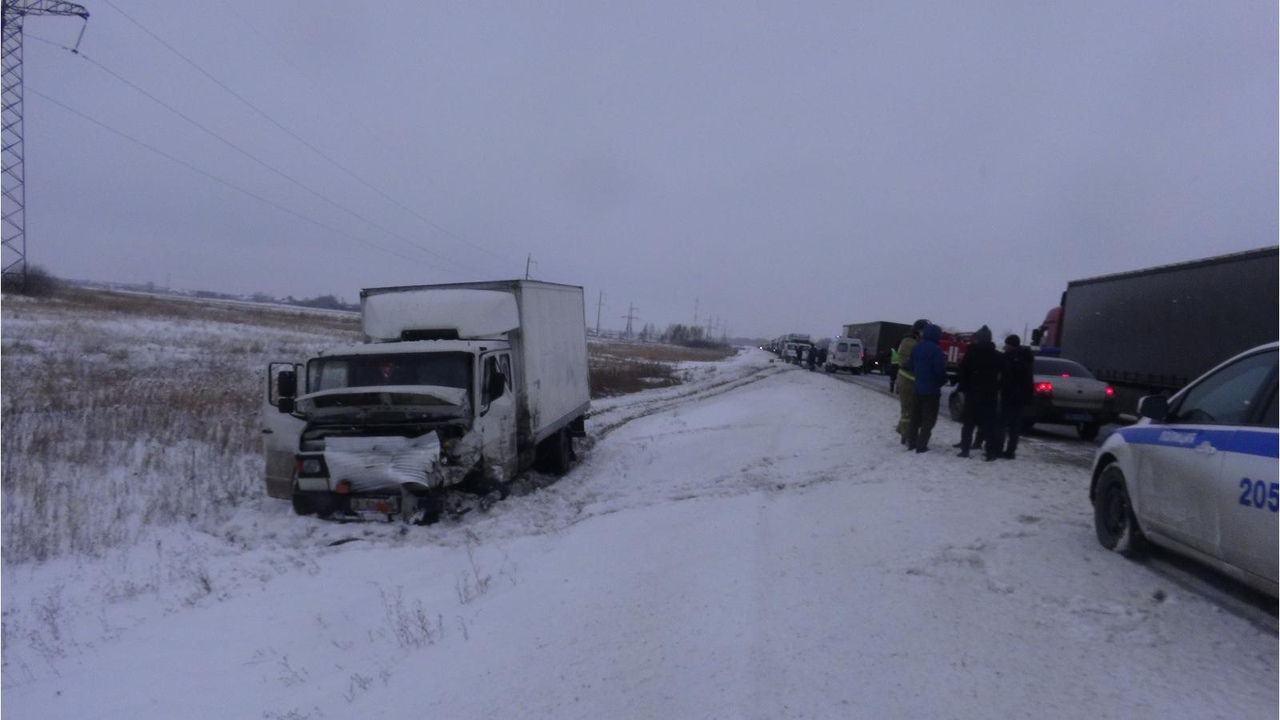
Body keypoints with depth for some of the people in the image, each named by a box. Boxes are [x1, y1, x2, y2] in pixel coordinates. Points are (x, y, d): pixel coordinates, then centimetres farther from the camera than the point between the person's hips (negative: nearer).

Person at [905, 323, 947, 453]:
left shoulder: (916, 348, 6)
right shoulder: (936, 350, -17)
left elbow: (910, 365, 11)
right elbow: (940, 371, -18)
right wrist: (942, 382, 1)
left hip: (916, 388, 7)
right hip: (931, 389, -6)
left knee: (915, 417, 16)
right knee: (929, 419, 0)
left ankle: (911, 442, 18)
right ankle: (921, 445, -4)